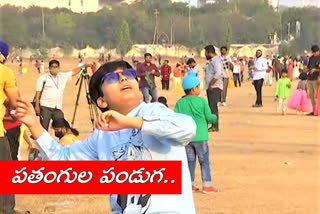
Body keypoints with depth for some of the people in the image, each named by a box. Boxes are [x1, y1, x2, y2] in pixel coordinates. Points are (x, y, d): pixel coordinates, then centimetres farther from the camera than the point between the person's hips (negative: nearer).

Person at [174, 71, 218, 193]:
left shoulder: (180, 103, -1)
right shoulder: (202, 101, -8)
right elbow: (208, 117, -2)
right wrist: (215, 118, 17)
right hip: (200, 137, -3)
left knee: (190, 160, 13)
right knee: (204, 161, 5)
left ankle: (190, 185, 16)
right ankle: (207, 185, 5)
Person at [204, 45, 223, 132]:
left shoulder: (216, 60, -13)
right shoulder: (212, 60, 19)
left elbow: (218, 74, -26)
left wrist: (211, 84, -21)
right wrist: (209, 85, 15)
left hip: (214, 87, -10)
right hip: (211, 87, 10)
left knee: (213, 107, -12)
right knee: (212, 107, 10)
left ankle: (215, 126, -12)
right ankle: (213, 126, 13)